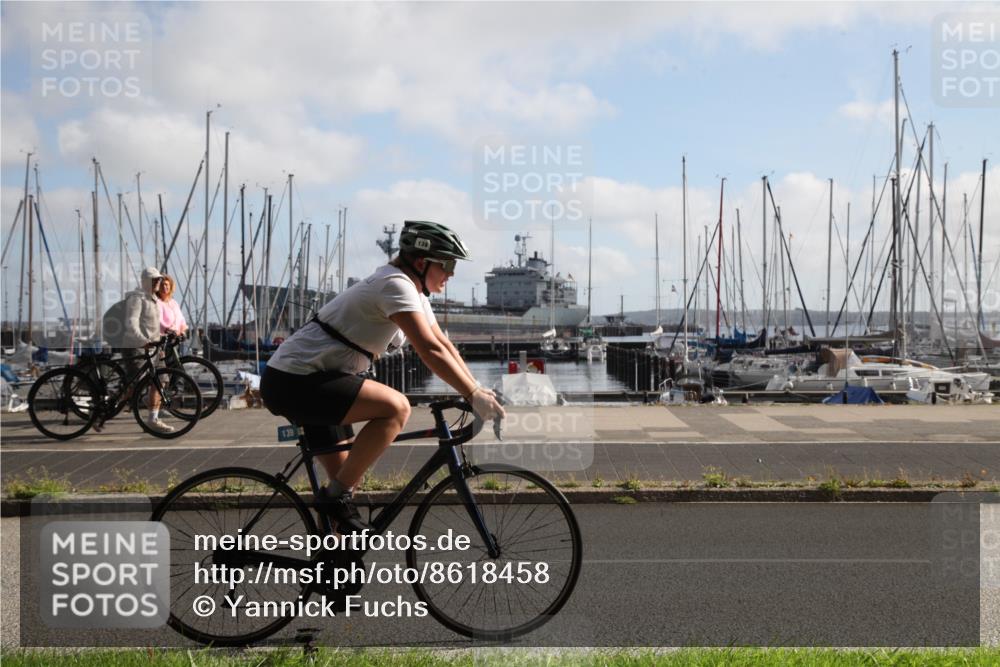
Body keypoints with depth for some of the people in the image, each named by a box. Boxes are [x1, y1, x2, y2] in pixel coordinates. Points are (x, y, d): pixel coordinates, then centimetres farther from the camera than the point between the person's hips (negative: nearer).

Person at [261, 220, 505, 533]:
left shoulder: (414, 292, 11)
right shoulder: (396, 285, -19)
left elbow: (443, 343, 12)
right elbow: (430, 351, -27)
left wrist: (477, 390, 2)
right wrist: (475, 396, -25)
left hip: (312, 382, 10)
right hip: (293, 381, -10)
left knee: (345, 477, 13)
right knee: (396, 407, -24)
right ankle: (336, 497, -14)